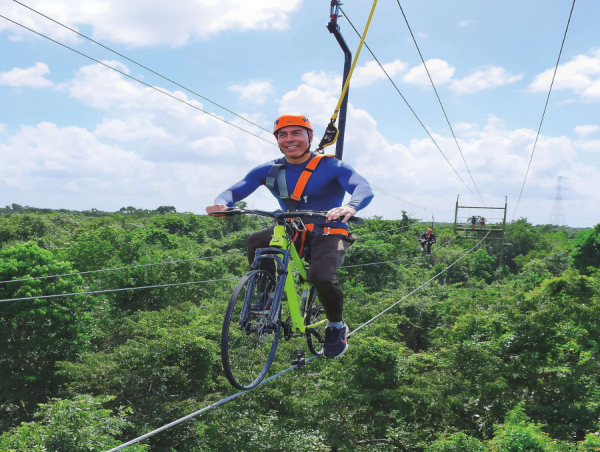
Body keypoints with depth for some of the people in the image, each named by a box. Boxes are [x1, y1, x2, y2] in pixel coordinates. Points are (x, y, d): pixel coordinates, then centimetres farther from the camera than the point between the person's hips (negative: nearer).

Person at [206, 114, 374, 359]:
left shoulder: (331, 166, -10)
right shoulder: (270, 170, 2)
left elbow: (364, 188, -25)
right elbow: (236, 189, -5)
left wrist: (350, 207, -49)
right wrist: (221, 202, -30)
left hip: (329, 233, -3)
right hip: (294, 232, 4)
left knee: (321, 276, -32)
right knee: (256, 242, -27)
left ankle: (336, 326, 0)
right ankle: (270, 303, -9)